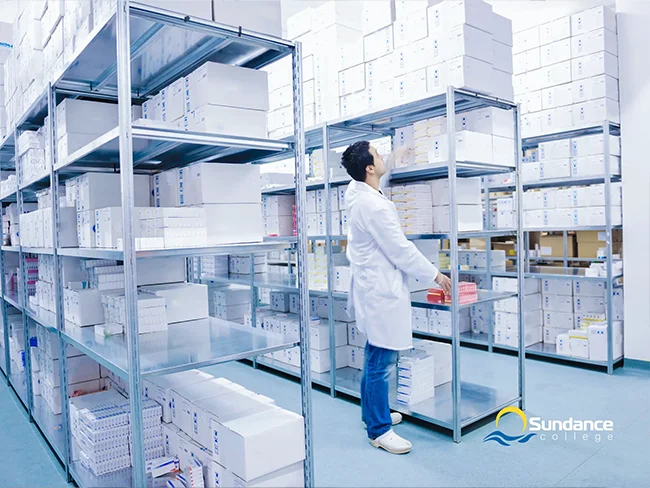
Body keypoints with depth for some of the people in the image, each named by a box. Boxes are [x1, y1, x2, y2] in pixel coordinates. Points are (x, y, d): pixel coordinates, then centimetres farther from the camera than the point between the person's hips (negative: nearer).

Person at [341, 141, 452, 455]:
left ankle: (372, 413, 36)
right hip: (382, 290, -11)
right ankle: (379, 430, 11)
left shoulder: (358, 193, 6)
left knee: (375, 357, 21)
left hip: (373, 287, 11)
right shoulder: (373, 205, -22)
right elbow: (401, 250, -18)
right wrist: (435, 276, -9)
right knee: (382, 362, -1)